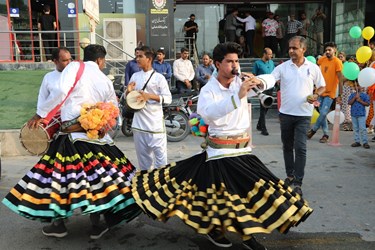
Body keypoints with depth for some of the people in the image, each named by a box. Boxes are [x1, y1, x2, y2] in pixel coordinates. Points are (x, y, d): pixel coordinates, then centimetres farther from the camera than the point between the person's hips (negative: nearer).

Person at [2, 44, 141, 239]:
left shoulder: (74, 67, -1)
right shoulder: (105, 81, 10)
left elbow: (61, 92, -17)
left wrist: (42, 114, -9)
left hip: (72, 134, -3)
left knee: (60, 176, 9)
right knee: (95, 176, 10)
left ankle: (58, 224, 21)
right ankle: (97, 225, 19)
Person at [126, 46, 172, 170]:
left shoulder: (159, 77, -4)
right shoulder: (135, 76, 10)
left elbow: (168, 99, -9)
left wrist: (150, 96, -20)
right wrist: (129, 92, -7)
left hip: (155, 122, -4)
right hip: (139, 122, 5)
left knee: (160, 152, 0)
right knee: (142, 153, 14)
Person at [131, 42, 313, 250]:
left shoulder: (241, 82, 3)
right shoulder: (208, 90, -9)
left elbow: (270, 80, 2)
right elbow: (208, 113, -30)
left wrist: (258, 81, -21)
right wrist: (238, 97, -37)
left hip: (243, 149, 5)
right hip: (219, 151, -5)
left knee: (252, 189, 5)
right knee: (218, 192, 0)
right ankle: (213, 229, 26)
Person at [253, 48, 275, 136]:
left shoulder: (271, 62, 11)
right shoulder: (258, 63, -5)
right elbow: (254, 76, -3)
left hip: (270, 88, 6)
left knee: (266, 107, 13)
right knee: (263, 108, -7)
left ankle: (259, 125, 28)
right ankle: (263, 128, -5)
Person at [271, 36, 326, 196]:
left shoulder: (313, 68, 1)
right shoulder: (282, 67, 1)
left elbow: (322, 86, 10)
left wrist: (316, 95, -10)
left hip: (304, 114, -2)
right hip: (286, 113, 2)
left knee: (300, 147, -8)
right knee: (287, 146, 13)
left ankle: (298, 182, -2)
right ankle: (290, 175, 31)